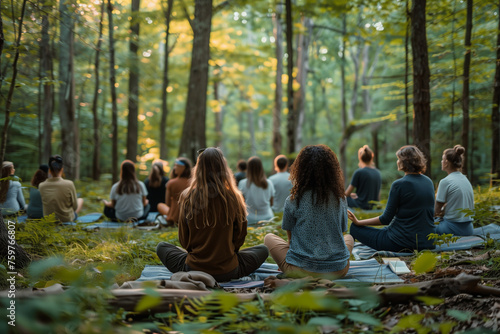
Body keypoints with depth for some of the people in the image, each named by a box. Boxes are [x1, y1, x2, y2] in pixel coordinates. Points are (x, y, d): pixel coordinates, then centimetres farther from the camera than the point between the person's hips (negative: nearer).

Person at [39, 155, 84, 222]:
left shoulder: (41, 186, -17)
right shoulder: (69, 184, -26)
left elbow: (42, 205, 0)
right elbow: (75, 207, -13)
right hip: (67, 219, -3)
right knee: (80, 200, 29)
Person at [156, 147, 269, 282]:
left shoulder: (188, 198, -9)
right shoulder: (233, 198, -12)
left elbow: (183, 240, 1)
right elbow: (240, 237, 0)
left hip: (193, 269, 1)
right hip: (228, 271, -1)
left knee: (161, 247, 27)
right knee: (262, 250, 23)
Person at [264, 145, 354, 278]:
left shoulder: (293, 201, -9)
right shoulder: (340, 199, -2)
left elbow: (290, 236, 3)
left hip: (301, 270, -3)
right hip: (337, 270, 3)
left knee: (269, 238, 21)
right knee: (349, 238, 35)